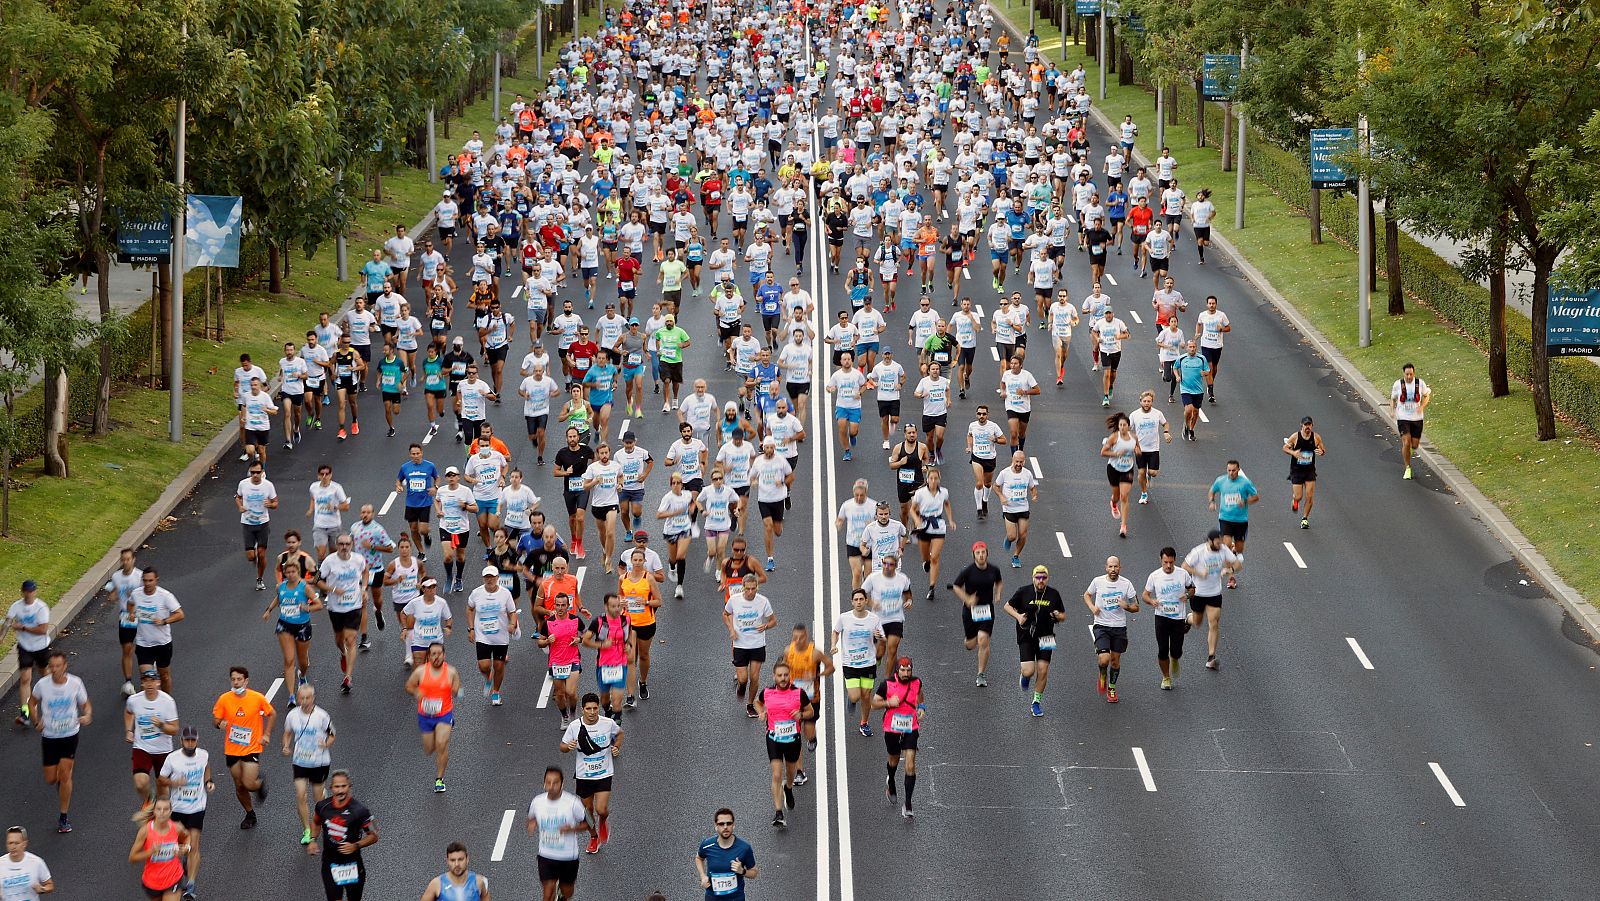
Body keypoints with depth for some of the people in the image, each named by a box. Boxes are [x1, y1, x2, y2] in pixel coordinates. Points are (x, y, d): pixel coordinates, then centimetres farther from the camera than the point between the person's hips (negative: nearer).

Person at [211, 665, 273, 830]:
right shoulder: (224, 699, -8)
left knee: (249, 784, -13)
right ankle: (250, 815, 33)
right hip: (232, 750, 2)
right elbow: (215, 720, 2)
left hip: (252, 749, -2)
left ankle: (261, 780, 23)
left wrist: (266, 734, -2)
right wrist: (219, 724, -22)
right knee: (239, 786, 10)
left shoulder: (258, 698, -11)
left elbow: (272, 713, 6)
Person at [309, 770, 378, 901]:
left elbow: (373, 836, -6)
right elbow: (316, 822, 19)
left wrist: (356, 846, -21)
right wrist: (313, 840, 3)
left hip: (352, 864, -1)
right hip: (330, 864, 1)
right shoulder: (323, 806, -5)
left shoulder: (360, 810, -15)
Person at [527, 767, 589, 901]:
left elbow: (585, 824, -5)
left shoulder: (573, 802, -17)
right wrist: (531, 826, -13)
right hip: (546, 856, 1)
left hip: (568, 857, -1)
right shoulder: (537, 802, -9)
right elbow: (531, 818, 11)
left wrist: (572, 829, -26)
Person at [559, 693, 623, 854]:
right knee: (587, 810, 13)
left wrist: (617, 747, -5)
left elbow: (619, 733, 13)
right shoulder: (574, 726, -12)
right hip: (584, 775, 1)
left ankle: (603, 822, 23)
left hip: (604, 774, -1)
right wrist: (569, 747, -23)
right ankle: (594, 837, 39)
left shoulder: (608, 723, -11)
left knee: (601, 810, -14)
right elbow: (562, 748, 0)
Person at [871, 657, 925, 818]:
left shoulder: (916, 682, -5)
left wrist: (922, 707, 3)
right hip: (892, 728, 0)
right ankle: (890, 782, 56)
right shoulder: (887, 684, -13)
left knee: (910, 765, -10)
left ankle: (907, 803, -6)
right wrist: (888, 703, -22)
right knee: (894, 760, 21)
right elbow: (874, 703, -4)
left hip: (911, 729, 0)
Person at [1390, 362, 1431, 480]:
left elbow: (1427, 395, 10)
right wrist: (1392, 411, -7)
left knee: (1415, 445, 4)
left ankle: (1411, 449, 43)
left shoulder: (1420, 383, -5)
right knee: (1406, 443, -14)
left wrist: (1422, 406, -9)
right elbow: (1393, 399, 9)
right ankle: (1407, 469, 0)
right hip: (1403, 418, -1)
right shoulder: (1398, 384, -6)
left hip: (1417, 418, 1)